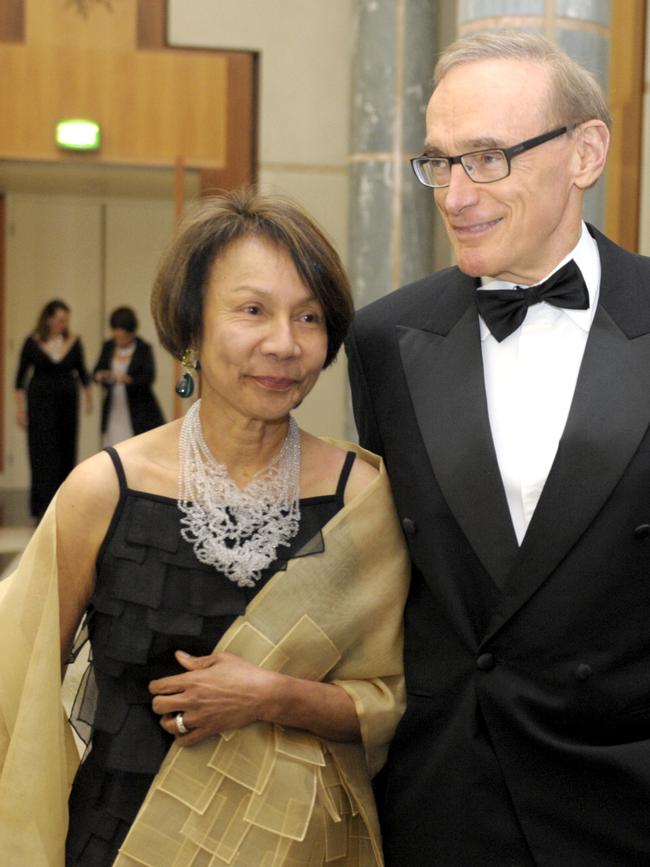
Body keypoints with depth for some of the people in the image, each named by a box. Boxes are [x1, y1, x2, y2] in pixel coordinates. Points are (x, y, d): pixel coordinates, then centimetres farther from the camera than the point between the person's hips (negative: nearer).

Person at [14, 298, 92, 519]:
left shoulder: (74, 341, 0)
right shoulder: (32, 343, -5)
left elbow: (81, 371, 12)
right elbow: (21, 376, 1)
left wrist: (88, 397, 5)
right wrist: (20, 408, -3)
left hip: (67, 401, 3)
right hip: (41, 401, -2)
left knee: (66, 451, 5)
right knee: (44, 451, -8)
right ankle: (44, 504, -8)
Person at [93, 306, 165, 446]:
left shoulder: (143, 349, -6)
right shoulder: (108, 346, 7)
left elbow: (149, 376, -13)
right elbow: (97, 370, 10)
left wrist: (129, 379, -31)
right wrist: (99, 375, -14)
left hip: (138, 412, -4)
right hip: (113, 412, 4)